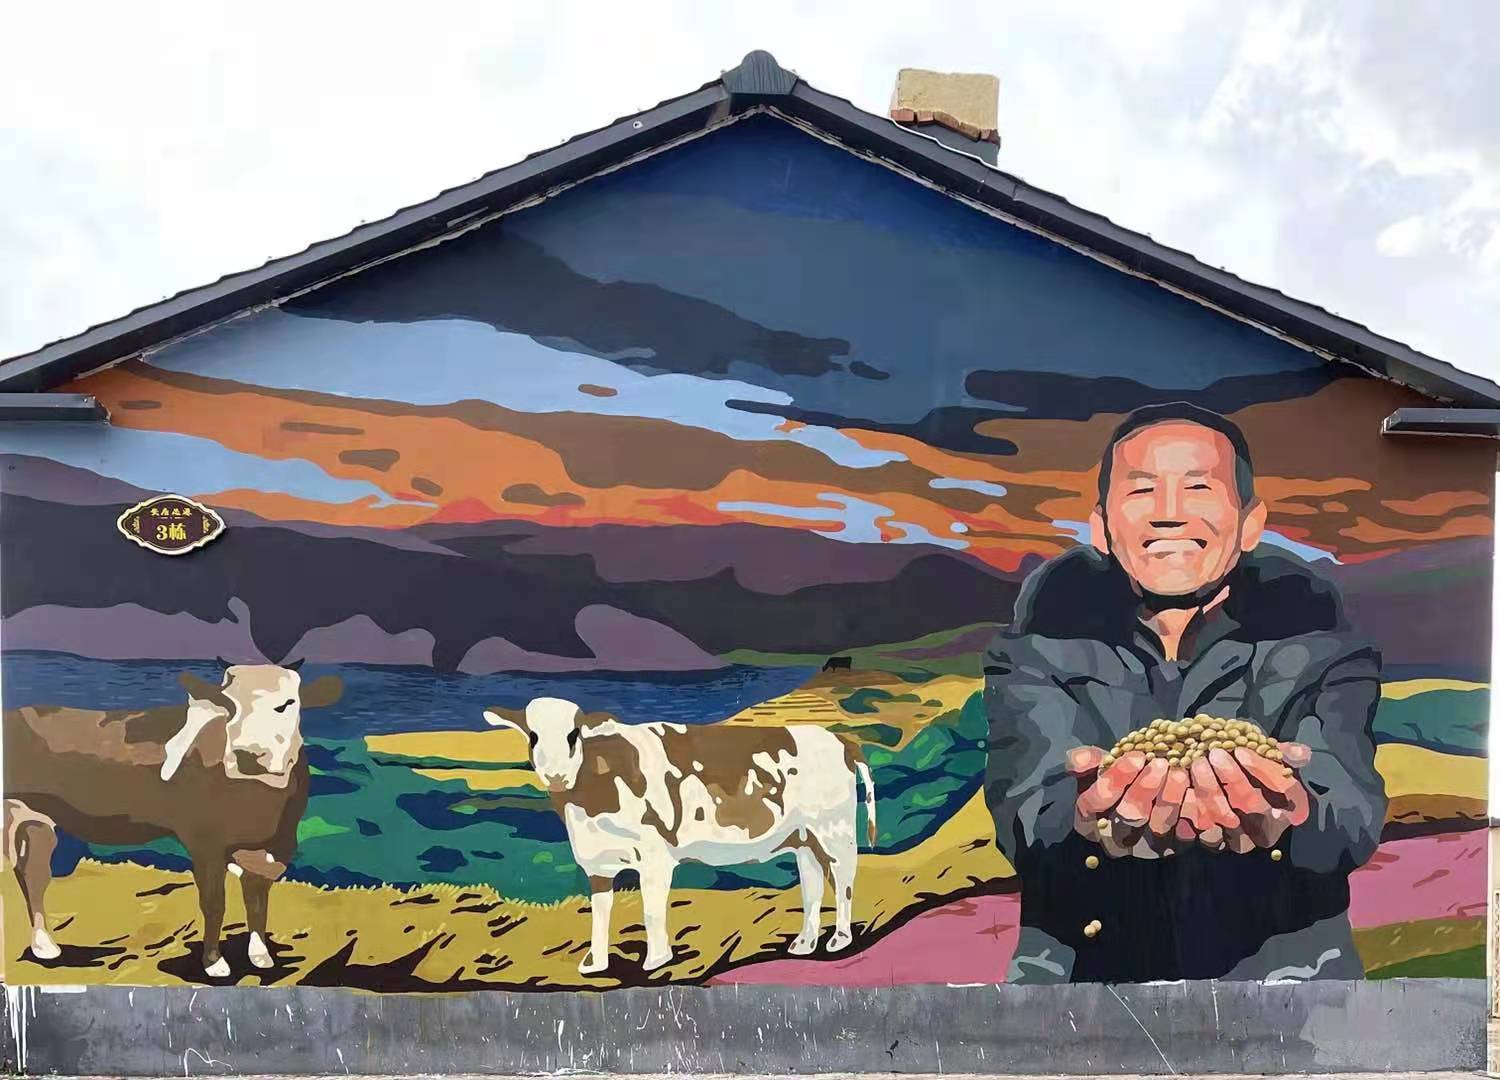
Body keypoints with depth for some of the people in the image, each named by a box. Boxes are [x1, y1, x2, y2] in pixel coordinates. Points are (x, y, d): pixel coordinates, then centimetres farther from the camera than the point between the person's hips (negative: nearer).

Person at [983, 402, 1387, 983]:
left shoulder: (1307, 632, -2)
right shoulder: (1047, 638, -4)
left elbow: (1353, 815, -13)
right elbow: (1023, 812, -15)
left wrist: (1282, 811, -34)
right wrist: (1089, 820, -36)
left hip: (1278, 965, 1)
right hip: (1086, 966, 0)